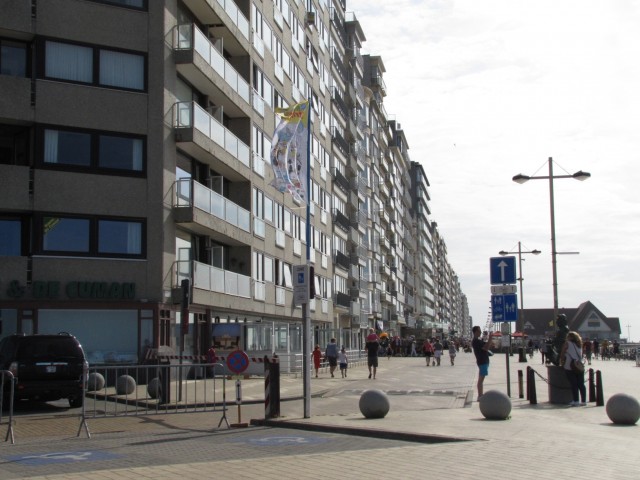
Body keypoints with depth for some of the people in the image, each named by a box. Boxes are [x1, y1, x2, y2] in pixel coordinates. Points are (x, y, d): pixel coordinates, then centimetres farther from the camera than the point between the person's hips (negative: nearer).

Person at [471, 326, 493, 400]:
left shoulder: (478, 340, 16)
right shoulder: (476, 341, -17)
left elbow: (486, 345, 20)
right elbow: (486, 348, -24)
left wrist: (489, 338, 9)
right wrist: (490, 338, -19)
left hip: (483, 361, 11)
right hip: (482, 362, -11)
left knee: (481, 379, 13)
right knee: (481, 379, -8)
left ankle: (480, 395, 18)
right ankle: (480, 396, -7)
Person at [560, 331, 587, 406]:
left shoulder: (567, 344, 0)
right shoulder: (579, 344, 16)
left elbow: (562, 355, 0)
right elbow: (581, 355, 20)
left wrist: (562, 362, 14)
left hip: (570, 367, -5)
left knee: (574, 384, -5)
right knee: (581, 384, 6)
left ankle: (575, 401, -8)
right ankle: (584, 401, 6)